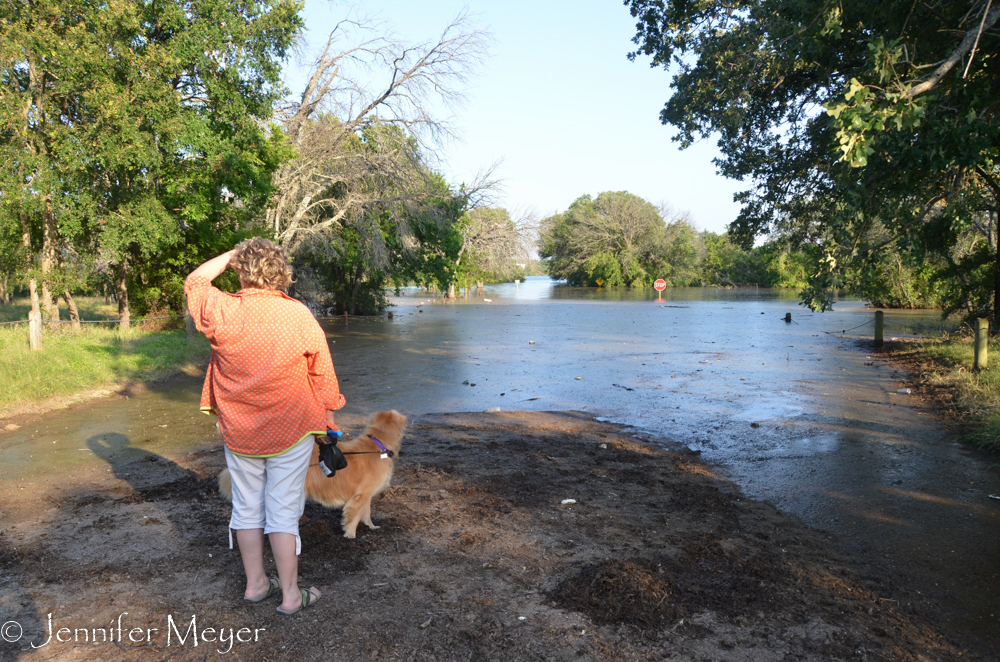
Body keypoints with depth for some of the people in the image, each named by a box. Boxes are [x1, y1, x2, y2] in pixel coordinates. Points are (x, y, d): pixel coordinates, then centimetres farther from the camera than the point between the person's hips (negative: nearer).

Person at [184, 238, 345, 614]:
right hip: (291, 430, -2)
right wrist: (327, 415, 10)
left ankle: (255, 583, 31)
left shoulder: (221, 311, -12)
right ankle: (291, 594, 16)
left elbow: (194, 282, 11)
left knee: (247, 508, 17)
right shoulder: (299, 315, -14)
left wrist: (230, 255, 10)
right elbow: (322, 372, -4)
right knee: (283, 512, 6)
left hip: (238, 431, 2)